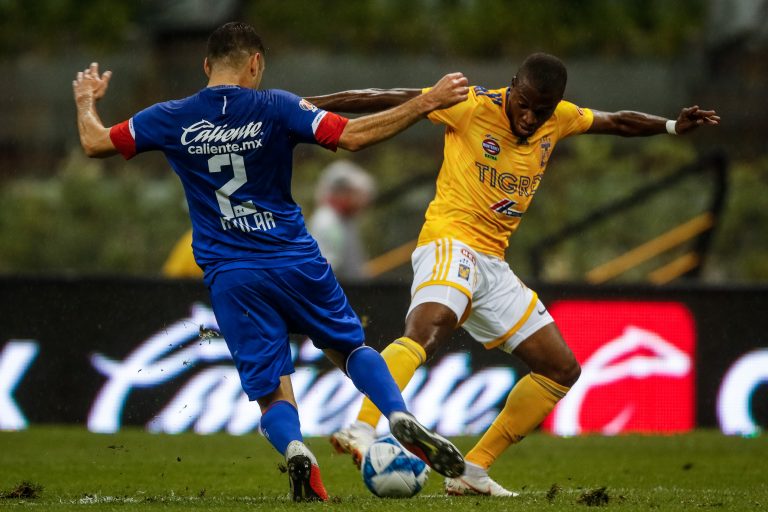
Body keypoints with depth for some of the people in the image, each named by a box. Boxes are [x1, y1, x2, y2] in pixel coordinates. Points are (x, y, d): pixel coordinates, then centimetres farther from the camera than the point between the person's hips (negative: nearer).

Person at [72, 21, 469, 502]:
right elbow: (352, 136, -13)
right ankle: (401, 417, -5)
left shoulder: (172, 119, 1)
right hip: (296, 260, -1)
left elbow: (95, 142, 11)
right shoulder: (274, 108, -5)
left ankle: (295, 449, -28)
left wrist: (87, 100, 32)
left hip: (229, 277, 1)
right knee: (349, 346, 20)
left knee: (272, 391, 4)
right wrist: (426, 103, -7)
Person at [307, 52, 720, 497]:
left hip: (493, 264, 8)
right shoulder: (473, 106, -9)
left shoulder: (560, 119, 8)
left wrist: (672, 126, 22)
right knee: (430, 325, -38)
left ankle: (472, 471, 8)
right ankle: (361, 431, -54)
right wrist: (311, 105, -6)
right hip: (450, 244, -8)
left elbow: (615, 122, 27)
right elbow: (393, 101, -6)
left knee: (563, 369, 8)